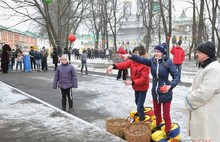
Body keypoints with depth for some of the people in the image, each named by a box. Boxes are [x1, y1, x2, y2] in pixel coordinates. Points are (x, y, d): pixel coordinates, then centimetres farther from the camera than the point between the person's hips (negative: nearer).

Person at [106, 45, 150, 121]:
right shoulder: (132, 61, -6)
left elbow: (143, 79, -30)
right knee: (137, 102, 29)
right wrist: (113, 66, -36)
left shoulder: (145, 65, -27)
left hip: (142, 88, -8)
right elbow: (124, 64, -19)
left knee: (139, 106, -7)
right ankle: (142, 113, 56)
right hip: (136, 87, 8)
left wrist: (132, 82, -40)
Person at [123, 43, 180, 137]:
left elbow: (176, 76, -17)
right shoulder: (152, 61, -5)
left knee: (166, 115, 10)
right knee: (157, 113, 24)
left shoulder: (168, 62, -17)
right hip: (155, 93, 5)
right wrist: (131, 56, -37)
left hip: (165, 93, -5)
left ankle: (168, 134, 30)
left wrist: (170, 86, -33)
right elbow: (141, 59, -21)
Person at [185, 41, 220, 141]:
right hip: (200, 112, 10)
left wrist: (189, 100, -11)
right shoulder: (204, 67, 12)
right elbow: (195, 85, 19)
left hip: (208, 115, -10)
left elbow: (204, 94, -27)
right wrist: (190, 95, 0)